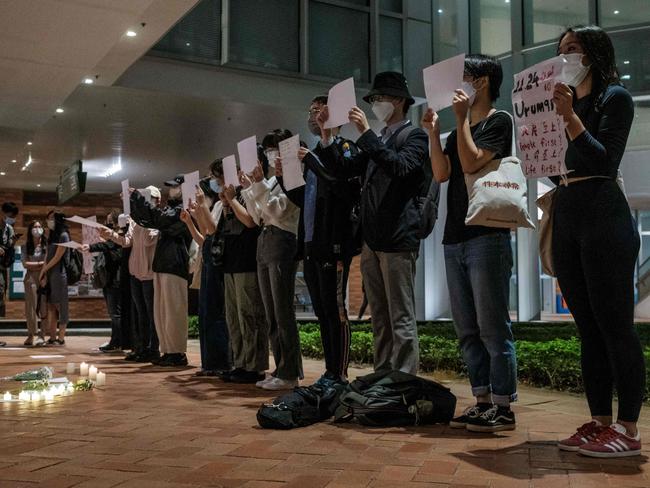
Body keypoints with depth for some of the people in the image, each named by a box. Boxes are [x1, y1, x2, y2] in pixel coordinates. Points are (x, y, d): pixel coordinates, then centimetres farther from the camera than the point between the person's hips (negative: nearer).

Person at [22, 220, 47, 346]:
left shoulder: (47, 245, 4)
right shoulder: (26, 247, 9)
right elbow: (25, 264, 0)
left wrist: (33, 266, -5)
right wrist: (40, 263, -5)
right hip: (31, 278, 1)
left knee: (44, 306, -6)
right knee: (31, 307, 0)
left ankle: (42, 334, -5)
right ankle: (31, 334, 6)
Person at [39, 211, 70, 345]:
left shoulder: (63, 235, -8)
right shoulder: (51, 236, 16)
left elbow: (57, 257, -11)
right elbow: (47, 257, 11)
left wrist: (43, 270, -2)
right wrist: (44, 275, 0)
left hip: (60, 274, -8)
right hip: (50, 275, 8)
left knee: (60, 306, -5)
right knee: (51, 306, 5)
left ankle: (61, 338, -3)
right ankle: (52, 337, 7)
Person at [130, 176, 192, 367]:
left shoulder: (183, 210, -7)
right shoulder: (172, 208, 22)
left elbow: (159, 217, -19)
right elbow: (145, 220, 23)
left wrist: (138, 197, -12)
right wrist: (133, 202, 13)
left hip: (175, 265, -10)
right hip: (162, 265, 10)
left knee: (173, 311, -7)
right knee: (160, 312, 10)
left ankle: (178, 353, -2)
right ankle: (167, 351, 15)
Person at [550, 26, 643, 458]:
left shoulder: (615, 97, 0)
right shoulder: (566, 101, 20)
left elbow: (604, 160, -12)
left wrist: (570, 117, -17)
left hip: (603, 215, -8)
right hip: (566, 216, 8)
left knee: (615, 324, -7)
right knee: (589, 327, 7)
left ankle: (628, 430, -3)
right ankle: (600, 422, 13)